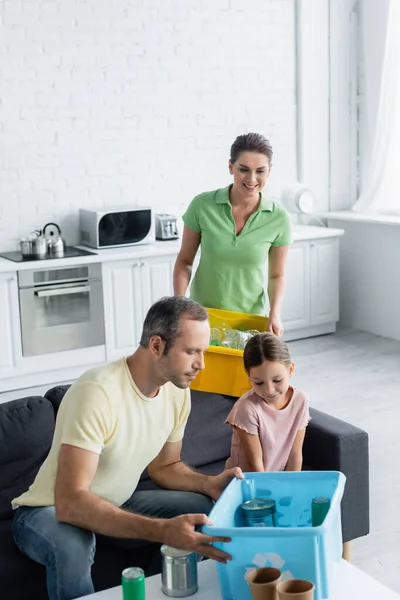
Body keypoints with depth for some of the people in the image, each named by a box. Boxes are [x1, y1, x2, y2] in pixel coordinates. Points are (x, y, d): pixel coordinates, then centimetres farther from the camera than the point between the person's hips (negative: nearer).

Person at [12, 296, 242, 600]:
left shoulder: (178, 391, -9)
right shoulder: (98, 392, -34)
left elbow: (163, 466, 6)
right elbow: (70, 502, -40)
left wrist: (207, 483, -15)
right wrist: (162, 530, -49)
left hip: (117, 505, 7)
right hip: (51, 511, -7)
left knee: (206, 509, -10)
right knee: (71, 546, -39)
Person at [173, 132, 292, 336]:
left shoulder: (278, 219, -10)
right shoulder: (202, 205, -12)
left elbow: (276, 275, 1)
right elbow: (184, 260, -1)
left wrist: (274, 313, -15)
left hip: (251, 318, 0)